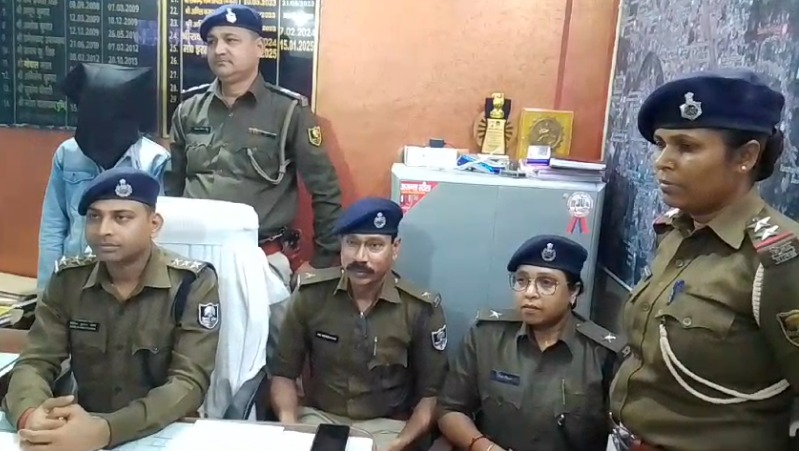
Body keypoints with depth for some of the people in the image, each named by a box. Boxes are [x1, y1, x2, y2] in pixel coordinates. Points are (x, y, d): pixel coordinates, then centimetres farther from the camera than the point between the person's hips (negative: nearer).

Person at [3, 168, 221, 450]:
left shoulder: (192, 284, -11)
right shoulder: (68, 279, 2)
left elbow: (190, 383, -18)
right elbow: (35, 362, -1)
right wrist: (29, 415, -23)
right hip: (82, 427, 4)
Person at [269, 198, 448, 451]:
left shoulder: (421, 310, -10)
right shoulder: (310, 295, -6)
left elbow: (431, 394, -3)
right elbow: (283, 372, 3)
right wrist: (289, 425, -14)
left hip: (386, 425, 0)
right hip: (319, 417, 1)